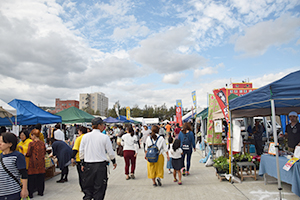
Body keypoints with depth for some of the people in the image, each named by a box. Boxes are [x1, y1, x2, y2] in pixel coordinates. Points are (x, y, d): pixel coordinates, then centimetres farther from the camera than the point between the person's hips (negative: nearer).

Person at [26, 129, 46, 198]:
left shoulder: (31, 144, -12)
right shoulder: (42, 143, 3)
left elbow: (29, 154, -9)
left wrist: (25, 154, 11)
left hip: (33, 162, -5)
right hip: (41, 162, 5)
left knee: (32, 177, 5)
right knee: (40, 177, 13)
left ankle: (30, 193, 10)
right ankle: (40, 191, 21)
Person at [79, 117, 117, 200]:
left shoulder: (85, 136, 2)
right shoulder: (104, 137, -8)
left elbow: (81, 151, 7)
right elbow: (110, 152, -2)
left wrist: (83, 164, 18)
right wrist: (114, 162, 14)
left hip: (88, 165, 3)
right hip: (101, 165, -3)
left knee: (87, 187, 15)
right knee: (99, 187, 9)